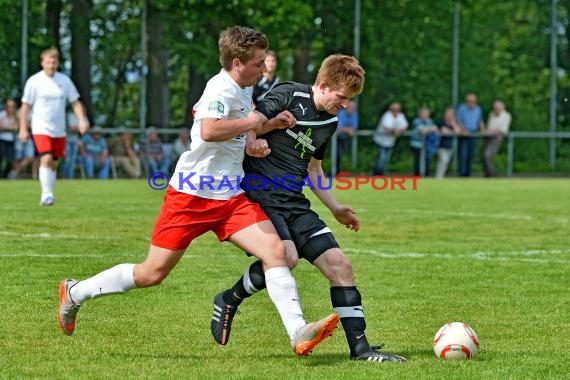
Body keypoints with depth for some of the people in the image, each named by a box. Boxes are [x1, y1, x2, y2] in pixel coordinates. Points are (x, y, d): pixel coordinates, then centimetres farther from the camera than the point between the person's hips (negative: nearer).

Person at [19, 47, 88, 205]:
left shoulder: (64, 80, 3)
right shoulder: (34, 81, -5)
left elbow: (75, 102, 8)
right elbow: (25, 106, 0)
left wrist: (81, 121, -7)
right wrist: (23, 129, -3)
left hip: (59, 130, 4)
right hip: (41, 128, -4)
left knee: (53, 163, 9)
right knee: (46, 159, -21)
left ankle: (46, 196, 20)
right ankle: (47, 194, -22)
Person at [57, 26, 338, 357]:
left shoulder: (244, 90, 10)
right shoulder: (221, 89, -18)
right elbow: (208, 131, -37)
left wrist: (271, 124, 11)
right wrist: (252, 122, -23)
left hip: (231, 197, 8)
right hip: (192, 194, -8)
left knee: (276, 251, -13)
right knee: (152, 274, 1)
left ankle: (299, 332, -18)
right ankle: (75, 293, 20)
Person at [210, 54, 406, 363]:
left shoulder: (330, 122, 16)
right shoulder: (289, 95, -7)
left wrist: (335, 208, 28)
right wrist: (251, 143, -31)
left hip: (294, 204, 8)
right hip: (260, 196, -8)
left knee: (339, 265, -1)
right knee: (286, 257, -29)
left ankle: (360, 348, 3)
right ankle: (228, 301, -3)